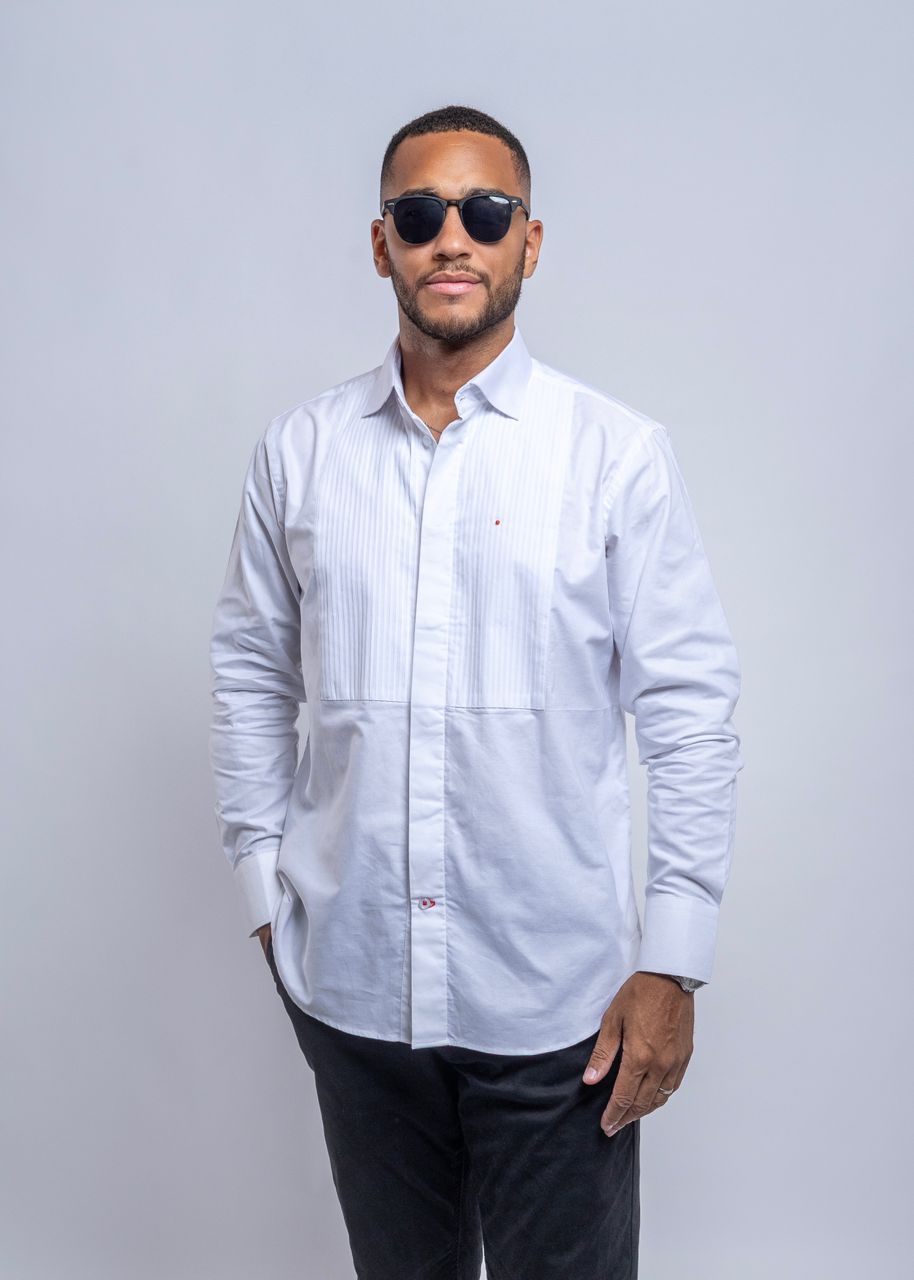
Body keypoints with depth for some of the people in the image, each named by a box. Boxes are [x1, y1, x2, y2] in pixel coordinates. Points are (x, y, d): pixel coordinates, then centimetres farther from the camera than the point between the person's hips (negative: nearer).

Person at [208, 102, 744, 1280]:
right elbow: (250, 677, 8)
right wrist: (265, 895, 6)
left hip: (556, 1001, -2)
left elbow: (690, 710, -6)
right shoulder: (297, 452, 1)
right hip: (348, 981, 3)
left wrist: (671, 965, -8)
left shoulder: (618, 454, -6)